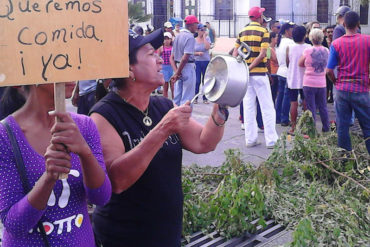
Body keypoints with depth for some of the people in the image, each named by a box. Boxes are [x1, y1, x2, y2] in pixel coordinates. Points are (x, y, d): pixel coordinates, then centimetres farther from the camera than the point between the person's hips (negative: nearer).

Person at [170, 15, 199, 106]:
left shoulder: (178, 36, 12)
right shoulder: (190, 37, -13)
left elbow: (171, 58, 9)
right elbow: (185, 57, -21)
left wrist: (176, 71, -2)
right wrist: (177, 73, -15)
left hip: (178, 67, 8)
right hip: (188, 67, -8)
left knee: (177, 97, 14)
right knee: (187, 98, -2)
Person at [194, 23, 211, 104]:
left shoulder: (207, 38, 4)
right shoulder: (194, 40, 3)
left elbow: (207, 47, -15)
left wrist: (204, 37, -11)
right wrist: (198, 53, -14)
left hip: (206, 62, 1)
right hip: (197, 62, -1)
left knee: (205, 81, 3)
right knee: (197, 81, -4)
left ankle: (205, 98, 12)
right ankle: (195, 98, 7)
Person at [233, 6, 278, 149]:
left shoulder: (242, 32, 9)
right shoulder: (263, 31, -6)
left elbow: (235, 53, 5)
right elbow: (262, 54, -16)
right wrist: (250, 67, -14)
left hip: (245, 74, 5)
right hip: (259, 73, -5)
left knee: (248, 107, 9)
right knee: (267, 107, 2)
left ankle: (250, 139, 12)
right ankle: (271, 140, 3)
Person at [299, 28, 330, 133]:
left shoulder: (308, 51, -12)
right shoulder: (326, 51, 0)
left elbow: (300, 64, 1)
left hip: (309, 84, -4)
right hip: (322, 83, 4)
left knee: (311, 108, 2)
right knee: (323, 107, 15)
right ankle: (326, 129, 23)